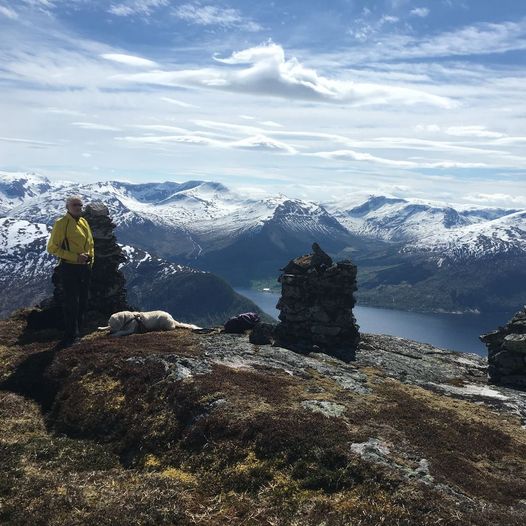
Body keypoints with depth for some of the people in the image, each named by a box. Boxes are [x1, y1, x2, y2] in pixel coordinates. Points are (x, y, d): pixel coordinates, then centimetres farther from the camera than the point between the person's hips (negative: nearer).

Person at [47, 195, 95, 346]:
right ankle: (70, 337, 5)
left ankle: (77, 332, 27)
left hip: (85, 267, 7)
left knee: (82, 302, 14)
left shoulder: (84, 222, 11)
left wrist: (90, 257, 6)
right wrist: (75, 257, -19)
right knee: (71, 303, -5)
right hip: (69, 268, -7)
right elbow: (52, 247, -13)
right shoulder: (61, 224, -10)